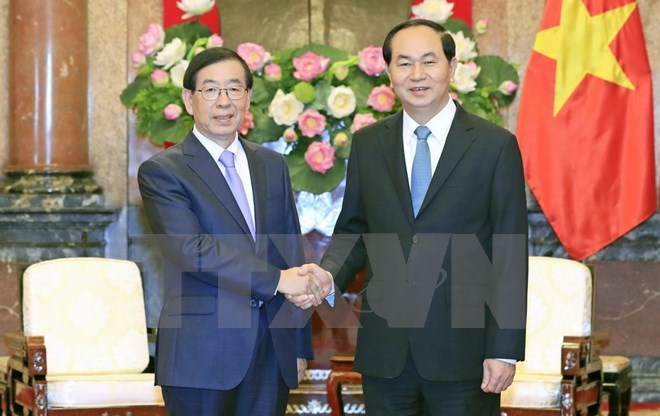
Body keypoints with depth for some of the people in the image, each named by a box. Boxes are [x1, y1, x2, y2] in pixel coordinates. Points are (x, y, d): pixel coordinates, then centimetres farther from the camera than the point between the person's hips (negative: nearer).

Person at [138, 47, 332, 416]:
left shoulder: (273, 165, 14)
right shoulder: (162, 172, -4)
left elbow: (291, 251, 16)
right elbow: (192, 249, -17)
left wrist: (300, 345, 13)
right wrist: (278, 280, -21)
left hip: (273, 350, 5)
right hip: (202, 354, -5)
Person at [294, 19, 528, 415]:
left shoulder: (495, 146, -3)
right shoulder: (368, 144, 9)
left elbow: (511, 255, -4)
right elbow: (354, 230, 14)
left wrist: (505, 350, -9)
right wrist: (327, 273, -9)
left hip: (463, 351, -3)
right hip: (385, 350, 3)